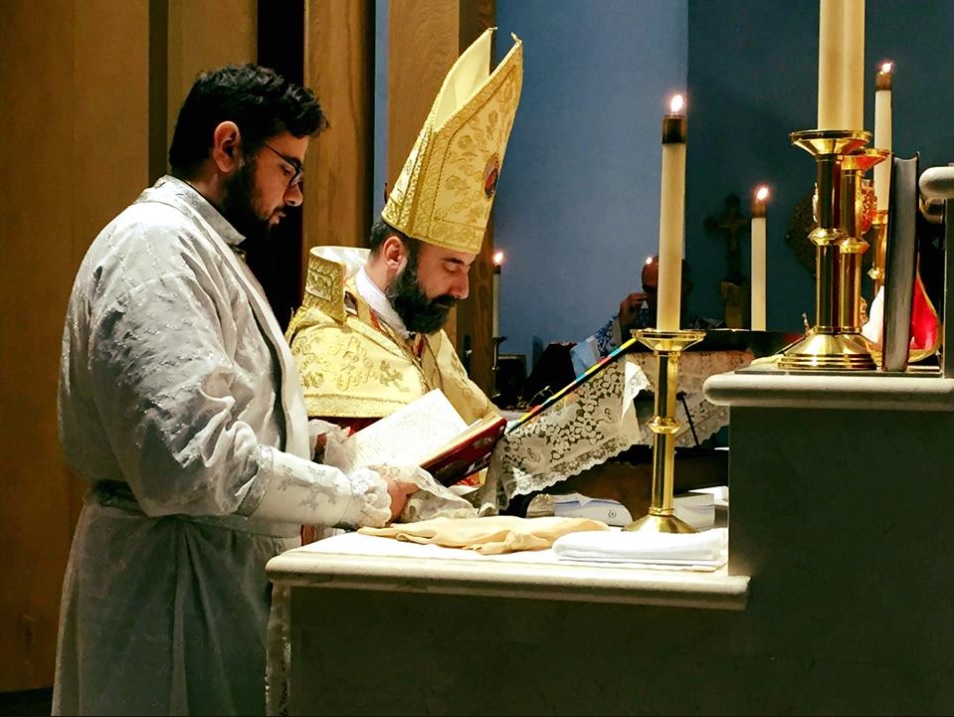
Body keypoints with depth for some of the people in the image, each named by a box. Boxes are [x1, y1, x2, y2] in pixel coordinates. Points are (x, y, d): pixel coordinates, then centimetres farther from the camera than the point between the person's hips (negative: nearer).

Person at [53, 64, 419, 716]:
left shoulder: (201, 246, 21)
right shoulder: (155, 246, -15)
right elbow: (194, 458, -25)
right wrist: (362, 497, -17)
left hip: (227, 561, 11)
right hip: (176, 571, -11)